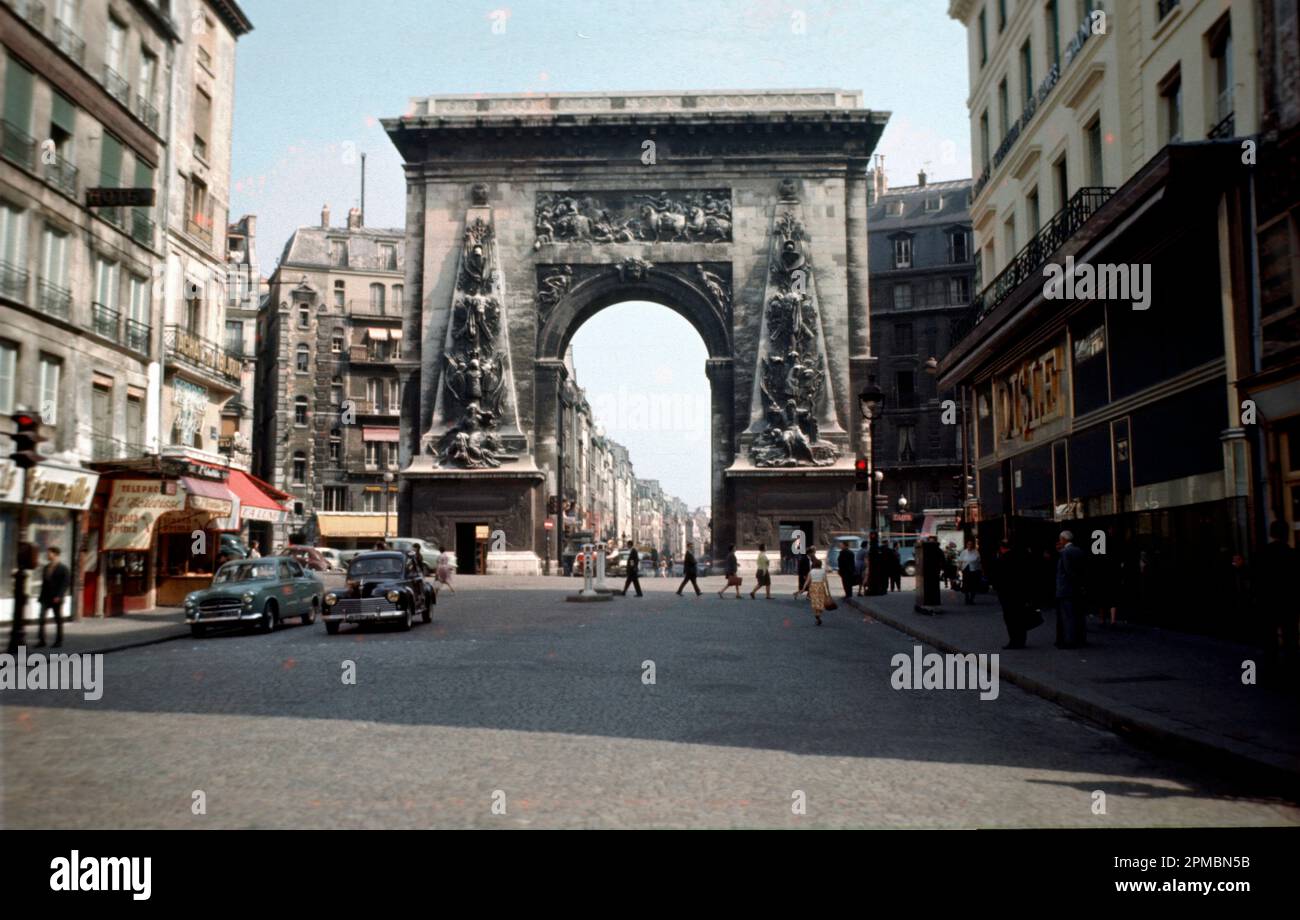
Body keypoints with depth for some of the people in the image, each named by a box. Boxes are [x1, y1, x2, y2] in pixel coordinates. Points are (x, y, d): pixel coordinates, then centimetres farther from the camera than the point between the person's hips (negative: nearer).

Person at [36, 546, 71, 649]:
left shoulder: (63, 569, -5)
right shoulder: (45, 568, 14)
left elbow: (65, 583, -10)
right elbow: (44, 583, 17)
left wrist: (59, 596, -17)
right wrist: (41, 596, 9)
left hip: (56, 598, -5)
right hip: (45, 598, 5)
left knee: (58, 620, 4)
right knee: (41, 618, -7)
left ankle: (59, 640, 12)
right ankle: (41, 640, -6)